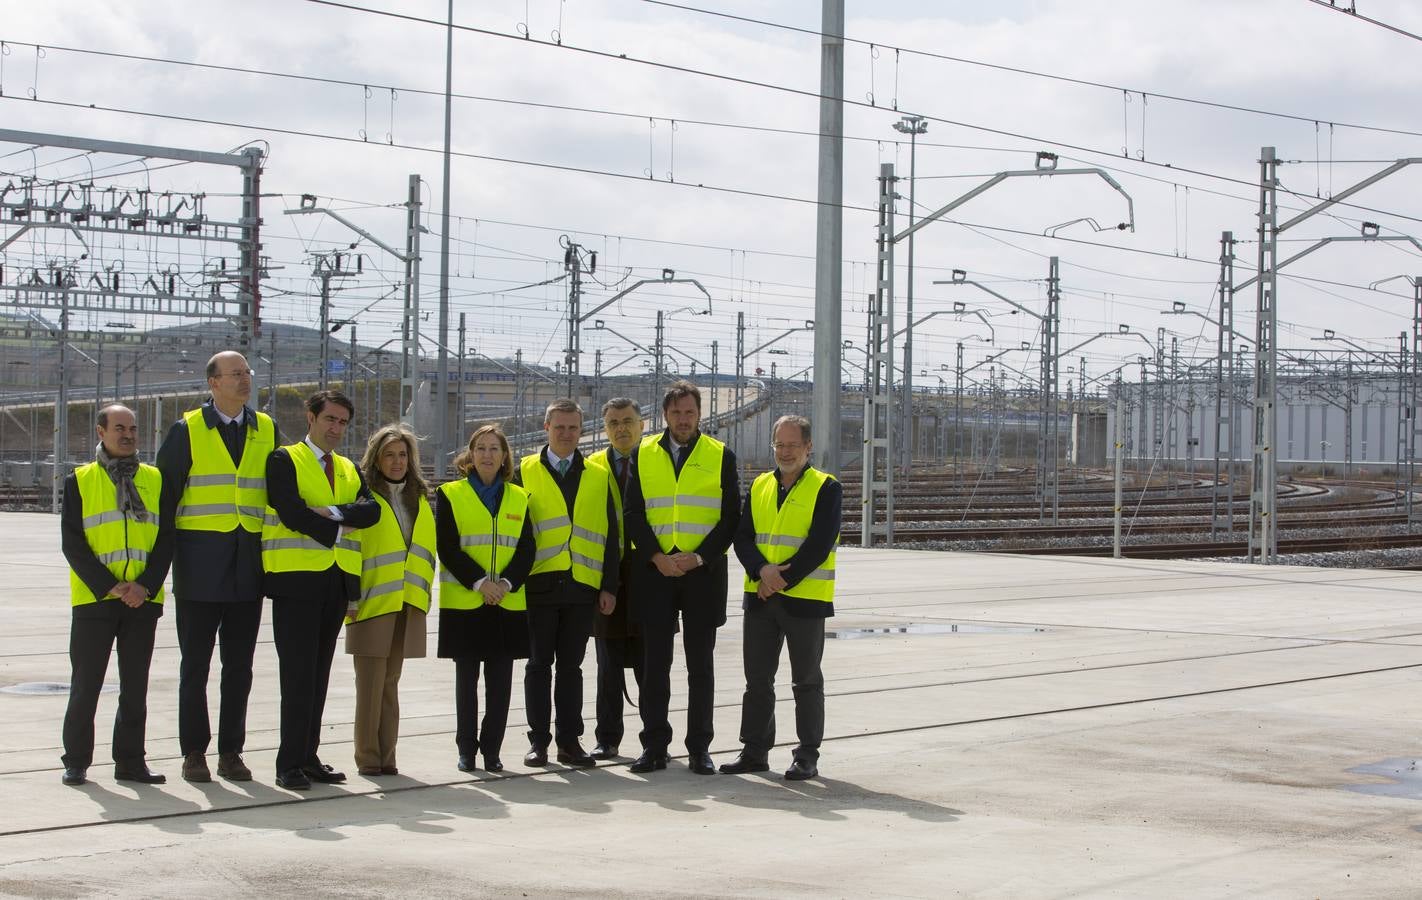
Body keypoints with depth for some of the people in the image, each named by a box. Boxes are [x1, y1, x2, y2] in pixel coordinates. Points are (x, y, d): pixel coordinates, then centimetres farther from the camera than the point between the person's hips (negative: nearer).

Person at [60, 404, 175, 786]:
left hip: (143, 599, 2)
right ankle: (76, 761, 11)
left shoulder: (155, 480, 9)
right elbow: (72, 544, -3)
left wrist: (146, 586, -9)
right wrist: (108, 586, -13)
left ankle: (130, 760, 14)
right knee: (86, 684, 1)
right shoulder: (79, 482, 3)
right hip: (93, 599, -2)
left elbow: (166, 539, 5)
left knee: (136, 686, 6)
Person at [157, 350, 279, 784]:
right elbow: (164, 496, 0)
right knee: (195, 663, 3)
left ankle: (231, 751, 14)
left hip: (249, 566, 3)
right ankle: (194, 752, 10)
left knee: (239, 666, 7)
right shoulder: (186, 431, 0)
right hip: (200, 565, -3)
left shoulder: (268, 431, 9)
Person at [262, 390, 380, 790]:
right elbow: (291, 512, -13)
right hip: (296, 577, -6)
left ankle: (308, 756, 12)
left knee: (319, 673, 8)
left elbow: (371, 510, 2)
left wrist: (332, 512, -13)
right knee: (298, 673, -8)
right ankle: (290, 762, -6)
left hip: (337, 581, 6)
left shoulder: (350, 470, 19)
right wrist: (335, 532, -8)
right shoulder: (284, 460, 1)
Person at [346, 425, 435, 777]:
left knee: (390, 682, 9)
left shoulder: (420, 500, 15)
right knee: (370, 684, -4)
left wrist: (422, 594, 11)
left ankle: (386, 757, 11)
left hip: (407, 606, 5)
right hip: (370, 603, -5)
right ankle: (367, 758, 2)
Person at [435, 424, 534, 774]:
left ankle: (492, 749, 8)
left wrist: (506, 582, -11)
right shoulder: (450, 495, 4)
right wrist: (479, 582, -16)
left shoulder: (519, 498, 12)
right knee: (466, 678, 2)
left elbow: (526, 549, 5)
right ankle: (466, 749, 9)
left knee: (500, 680, 1)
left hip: (508, 603, 2)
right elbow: (447, 548, -5)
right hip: (463, 603, -2)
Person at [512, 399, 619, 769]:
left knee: (571, 666, 7)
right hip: (539, 585, -1)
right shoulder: (525, 472, 6)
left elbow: (611, 537, 10)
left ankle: (569, 741, 12)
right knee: (539, 664, 3)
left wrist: (609, 587, 3)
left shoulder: (599, 477, 11)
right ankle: (538, 741, 8)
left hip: (582, 586, 2)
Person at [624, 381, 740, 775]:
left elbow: (731, 517, 1)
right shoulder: (643, 455, 8)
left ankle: (699, 749, 8)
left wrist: (699, 557, -11)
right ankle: (654, 746, 9)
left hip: (703, 572, -1)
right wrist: (656, 557, -10)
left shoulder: (721, 457, 5)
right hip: (654, 570, 1)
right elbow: (633, 514, 4)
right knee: (654, 662, 3)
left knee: (700, 664, 3)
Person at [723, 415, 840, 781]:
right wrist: (762, 571, -14)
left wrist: (782, 580, -17)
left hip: (805, 599, -5)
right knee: (757, 678, 9)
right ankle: (754, 751, 17)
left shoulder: (826, 489, -4)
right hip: (760, 598, 5)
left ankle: (807, 757, 7)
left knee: (807, 681, 2)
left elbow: (819, 545, -13)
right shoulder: (759, 487, 12)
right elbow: (743, 538, 4)